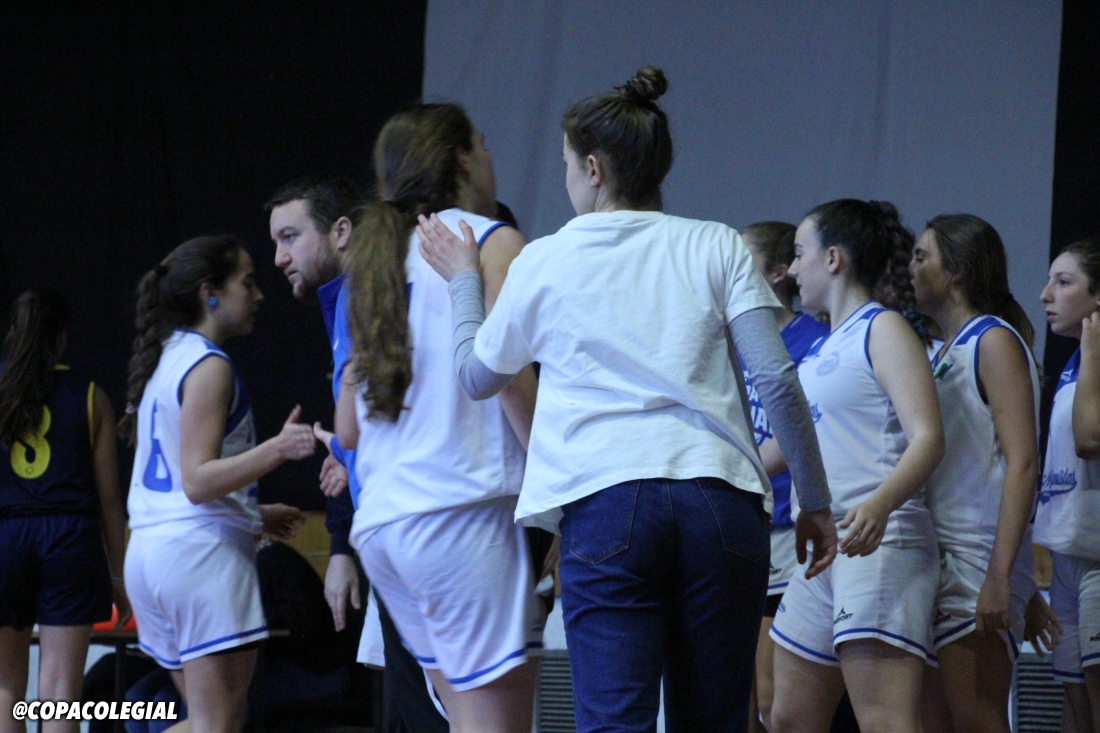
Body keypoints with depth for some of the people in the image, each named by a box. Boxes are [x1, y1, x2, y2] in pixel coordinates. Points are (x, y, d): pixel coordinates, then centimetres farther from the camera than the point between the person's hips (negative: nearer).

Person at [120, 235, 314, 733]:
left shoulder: (164, 361, 17)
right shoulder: (208, 368, -11)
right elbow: (197, 481, -19)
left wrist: (254, 515, 32)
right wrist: (278, 449, -31)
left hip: (150, 548, 9)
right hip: (202, 548, -9)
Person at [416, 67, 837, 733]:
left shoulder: (544, 262, 9)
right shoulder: (718, 247, 10)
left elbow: (477, 377, 23)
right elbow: (778, 380, 2)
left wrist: (463, 279, 38)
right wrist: (816, 503, 9)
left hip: (605, 503, -2)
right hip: (721, 498, 2)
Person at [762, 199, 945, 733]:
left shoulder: (882, 330, -4)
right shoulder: (825, 348, 22)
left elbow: (927, 438, -16)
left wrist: (880, 503, -33)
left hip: (879, 543, -10)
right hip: (823, 548, 10)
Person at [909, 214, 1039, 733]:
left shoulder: (995, 341, -5)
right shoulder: (943, 353, 20)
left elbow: (1021, 463, -15)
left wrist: (999, 577, -23)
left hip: (975, 567, -9)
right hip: (934, 564, 9)